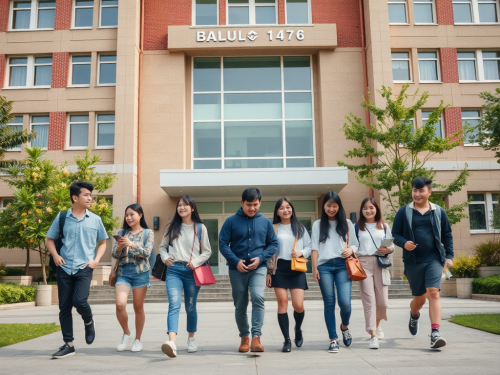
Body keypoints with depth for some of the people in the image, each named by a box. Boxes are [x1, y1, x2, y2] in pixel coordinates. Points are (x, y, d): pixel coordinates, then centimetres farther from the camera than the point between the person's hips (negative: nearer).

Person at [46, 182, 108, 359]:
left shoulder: (95, 219, 4)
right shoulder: (62, 217, 3)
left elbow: (102, 243, 14)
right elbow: (49, 239, 11)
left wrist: (96, 260, -1)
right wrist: (55, 255, -5)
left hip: (84, 268, -1)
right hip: (64, 268, 1)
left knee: (79, 301, -18)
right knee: (64, 307, 3)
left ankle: (89, 322, 16)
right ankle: (68, 344, 14)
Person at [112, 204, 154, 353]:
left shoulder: (148, 233, 4)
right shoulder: (122, 233, 10)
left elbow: (147, 252, -8)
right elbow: (114, 255, 6)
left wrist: (131, 244, -21)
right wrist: (120, 247, -15)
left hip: (140, 273, -1)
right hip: (123, 272, 2)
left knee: (138, 307, 4)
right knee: (120, 304, -15)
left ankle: (137, 339, 21)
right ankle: (126, 334, 9)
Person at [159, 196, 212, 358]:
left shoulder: (200, 228, 7)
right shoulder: (172, 227, 12)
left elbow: (207, 251, 7)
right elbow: (163, 246, 17)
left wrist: (195, 262, -8)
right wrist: (165, 257, -3)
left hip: (192, 271, 0)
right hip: (173, 270, 0)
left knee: (190, 307, 9)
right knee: (174, 304, -17)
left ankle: (191, 339, 28)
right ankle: (172, 342, -32)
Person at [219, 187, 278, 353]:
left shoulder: (266, 222, 5)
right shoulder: (231, 221, 0)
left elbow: (273, 244, 9)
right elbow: (223, 243, -1)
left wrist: (260, 258, -8)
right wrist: (236, 261, -13)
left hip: (258, 268, 0)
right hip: (237, 269, 0)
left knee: (258, 298, -22)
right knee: (240, 306, 9)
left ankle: (256, 337, -19)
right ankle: (244, 337, 27)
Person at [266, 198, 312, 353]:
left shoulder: (300, 228, 13)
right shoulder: (274, 228, 8)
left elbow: (309, 246, 12)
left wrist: (301, 253, -9)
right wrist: (268, 272, 3)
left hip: (297, 269, 1)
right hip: (279, 268, -1)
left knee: (298, 305, -6)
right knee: (282, 302, -5)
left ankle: (298, 329, 26)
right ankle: (287, 340, 4)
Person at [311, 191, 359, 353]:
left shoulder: (347, 224, 15)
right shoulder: (318, 224, 14)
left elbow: (354, 244, 15)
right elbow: (315, 248, 9)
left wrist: (351, 250, -8)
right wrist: (314, 268, 1)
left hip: (342, 265, 0)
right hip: (324, 266, 0)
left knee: (345, 302, -12)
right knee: (329, 303, 0)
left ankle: (345, 326, 20)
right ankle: (333, 340, 9)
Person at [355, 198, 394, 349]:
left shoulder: (384, 227, 17)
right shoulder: (357, 227, 12)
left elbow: (391, 246, 16)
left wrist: (389, 249, -6)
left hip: (380, 264, 2)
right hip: (363, 263, -2)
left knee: (382, 301, 1)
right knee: (369, 299, -11)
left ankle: (377, 324, 31)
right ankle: (373, 336, -11)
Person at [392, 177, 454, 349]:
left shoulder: (439, 212, 7)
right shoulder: (404, 212, 3)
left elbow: (447, 235, 13)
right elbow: (395, 234, 4)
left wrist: (449, 256, 5)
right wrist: (404, 243, -16)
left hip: (434, 259, 0)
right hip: (413, 261, 0)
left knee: (433, 293, -17)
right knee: (420, 297, 11)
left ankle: (435, 332, -16)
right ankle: (414, 315, 45)